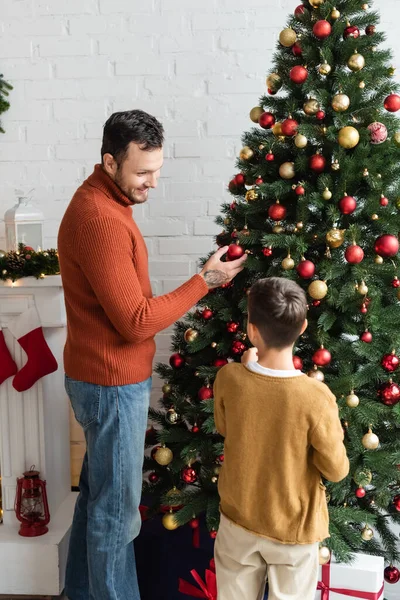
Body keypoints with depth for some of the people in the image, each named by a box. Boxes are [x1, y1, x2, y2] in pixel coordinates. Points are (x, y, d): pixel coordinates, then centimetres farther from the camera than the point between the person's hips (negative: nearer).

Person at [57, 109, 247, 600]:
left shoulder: (99, 201, 8)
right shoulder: (100, 220, -25)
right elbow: (136, 322, -25)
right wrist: (204, 281, -18)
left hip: (96, 376, 10)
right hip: (113, 384, -10)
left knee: (97, 490, 22)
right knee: (117, 508, 5)